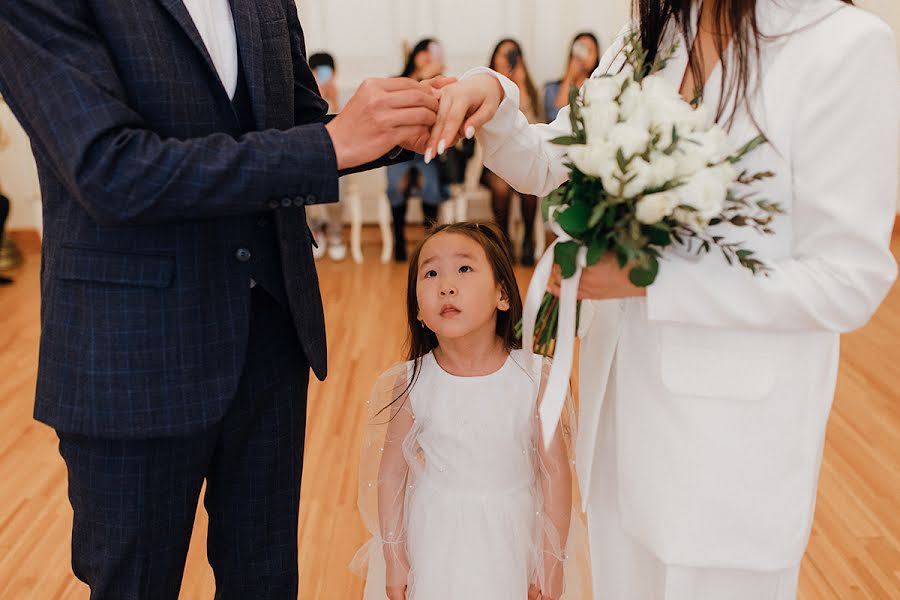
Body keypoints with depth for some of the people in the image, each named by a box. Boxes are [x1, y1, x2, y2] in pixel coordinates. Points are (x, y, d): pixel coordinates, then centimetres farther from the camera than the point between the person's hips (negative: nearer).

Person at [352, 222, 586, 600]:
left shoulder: (536, 379, -17)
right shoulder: (412, 384, -14)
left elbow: (556, 473, -9)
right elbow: (391, 473, -5)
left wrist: (552, 560, -4)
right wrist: (393, 559, 0)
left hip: (512, 538, 0)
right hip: (437, 539, 0)